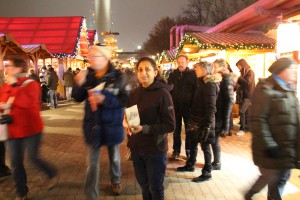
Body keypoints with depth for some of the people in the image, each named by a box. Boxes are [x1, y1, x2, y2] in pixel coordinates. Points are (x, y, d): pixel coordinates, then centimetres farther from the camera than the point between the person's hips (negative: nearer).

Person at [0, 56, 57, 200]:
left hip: (30, 129, -6)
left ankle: (52, 174, 30)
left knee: (33, 158, -1)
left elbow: (29, 102, -29)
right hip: (13, 130, 6)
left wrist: (14, 85, -25)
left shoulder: (31, 84, -12)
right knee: (15, 162, 8)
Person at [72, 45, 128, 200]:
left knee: (114, 157, 21)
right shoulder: (87, 75, -4)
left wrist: (104, 99, -27)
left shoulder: (117, 76, -12)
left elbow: (124, 100, -15)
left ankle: (115, 181, 48)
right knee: (92, 162, 7)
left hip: (112, 125, -1)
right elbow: (77, 98, 0)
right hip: (93, 125, 1)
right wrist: (79, 84, -19)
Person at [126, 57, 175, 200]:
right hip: (136, 148, 5)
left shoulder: (162, 94, -15)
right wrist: (129, 125, -7)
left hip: (155, 149, -5)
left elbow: (170, 125, -17)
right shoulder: (134, 94, 3)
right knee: (143, 185, 20)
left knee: (155, 188, 12)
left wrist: (144, 129, -25)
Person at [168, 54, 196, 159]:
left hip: (188, 106, -2)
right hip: (176, 106, 2)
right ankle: (176, 150, 22)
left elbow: (196, 89, -4)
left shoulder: (192, 74, -4)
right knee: (176, 130, 11)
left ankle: (189, 150, 21)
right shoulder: (173, 75, 2)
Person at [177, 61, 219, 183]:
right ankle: (190, 165, 36)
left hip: (204, 122, -9)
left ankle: (207, 173, 14)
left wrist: (207, 125, -25)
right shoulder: (202, 82, 10)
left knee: (205, 146, 2)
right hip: (196, 120, 9)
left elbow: (211, 108, -22)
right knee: (193, 143, 19)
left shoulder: (210, 85, -17)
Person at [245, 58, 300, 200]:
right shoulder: (266, 90, -16)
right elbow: (258, 120, -21)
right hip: (273, 149, -8)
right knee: (271, 177, 1)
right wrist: (268, 145, -22)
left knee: (282, 178, 15)